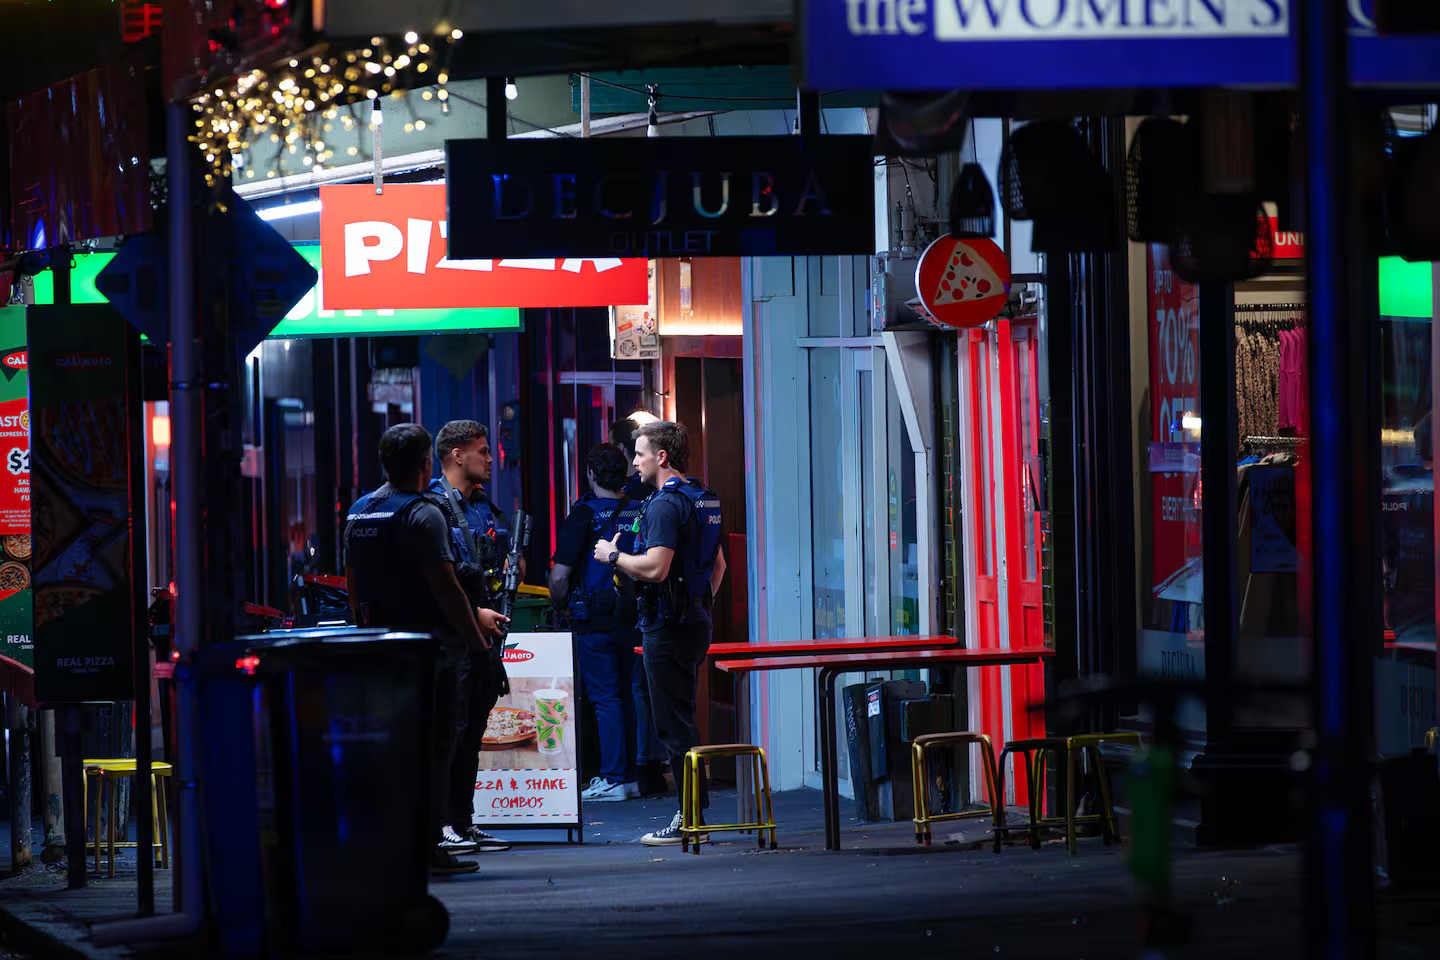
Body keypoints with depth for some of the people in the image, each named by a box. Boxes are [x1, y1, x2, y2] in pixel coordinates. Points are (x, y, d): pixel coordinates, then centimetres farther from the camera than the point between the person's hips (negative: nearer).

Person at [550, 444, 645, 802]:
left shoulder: (584, 515, -10)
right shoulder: (640, 513, 5)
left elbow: (559, 576, -13)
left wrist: (560, 602, 6)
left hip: (595, 621, -5)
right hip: (633, 619, 5)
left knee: (605, 697, -3)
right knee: (627, 695, 12)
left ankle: (613, 779, -3)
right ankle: (630, 775, 15)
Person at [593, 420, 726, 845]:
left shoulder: (665, 505, -16)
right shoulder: (701, 500, 15)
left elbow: (655, 568, -25)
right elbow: (718, 564, 23)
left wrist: (613, 556, -11)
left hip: (668, 627, -10)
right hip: (696, 620, 10)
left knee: (674, 724, -6)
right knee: (682, 720, 14)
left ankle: (690, 819, -5)